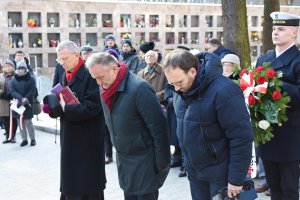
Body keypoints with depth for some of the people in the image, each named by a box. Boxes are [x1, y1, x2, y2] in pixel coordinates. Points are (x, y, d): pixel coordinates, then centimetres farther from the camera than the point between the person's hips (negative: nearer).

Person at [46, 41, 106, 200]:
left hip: (87, 138, -8)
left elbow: (92, 107, -22)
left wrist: (66, 108, -19)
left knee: (87, 186, 2)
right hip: (69, 136, 8)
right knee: (70, 180, 15)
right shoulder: (65, 76, 10)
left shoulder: (89, 75, -16)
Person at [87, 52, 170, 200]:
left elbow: (159, 127, -20)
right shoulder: (105, 89, 1)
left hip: (145, 161, -7)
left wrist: (162, 163, -16)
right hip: (123, 160, 7)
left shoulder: (139, 88, -22)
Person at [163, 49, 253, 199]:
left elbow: (242, 137, -23)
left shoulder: (223, 91, -24)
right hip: (194, 170, 7)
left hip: (220, 173, -7)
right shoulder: (182, 90, 0)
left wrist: (236, 179, -20)